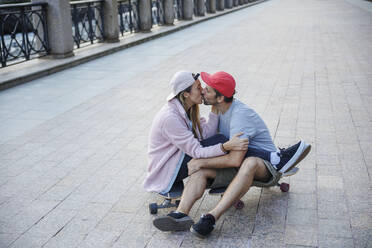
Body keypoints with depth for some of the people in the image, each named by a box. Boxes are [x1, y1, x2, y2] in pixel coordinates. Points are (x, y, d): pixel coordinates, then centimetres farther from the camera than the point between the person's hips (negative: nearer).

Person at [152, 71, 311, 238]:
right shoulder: (220, 110, 5)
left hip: (263, 164, -8)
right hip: (239, 166, 8)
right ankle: (181, 214, -35)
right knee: (200, 170, -15)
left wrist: (202, 162, -21)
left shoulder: (240, 114, -23)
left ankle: (212, 217, -48)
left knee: (249, 163, -43)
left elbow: (235, 159, -30)